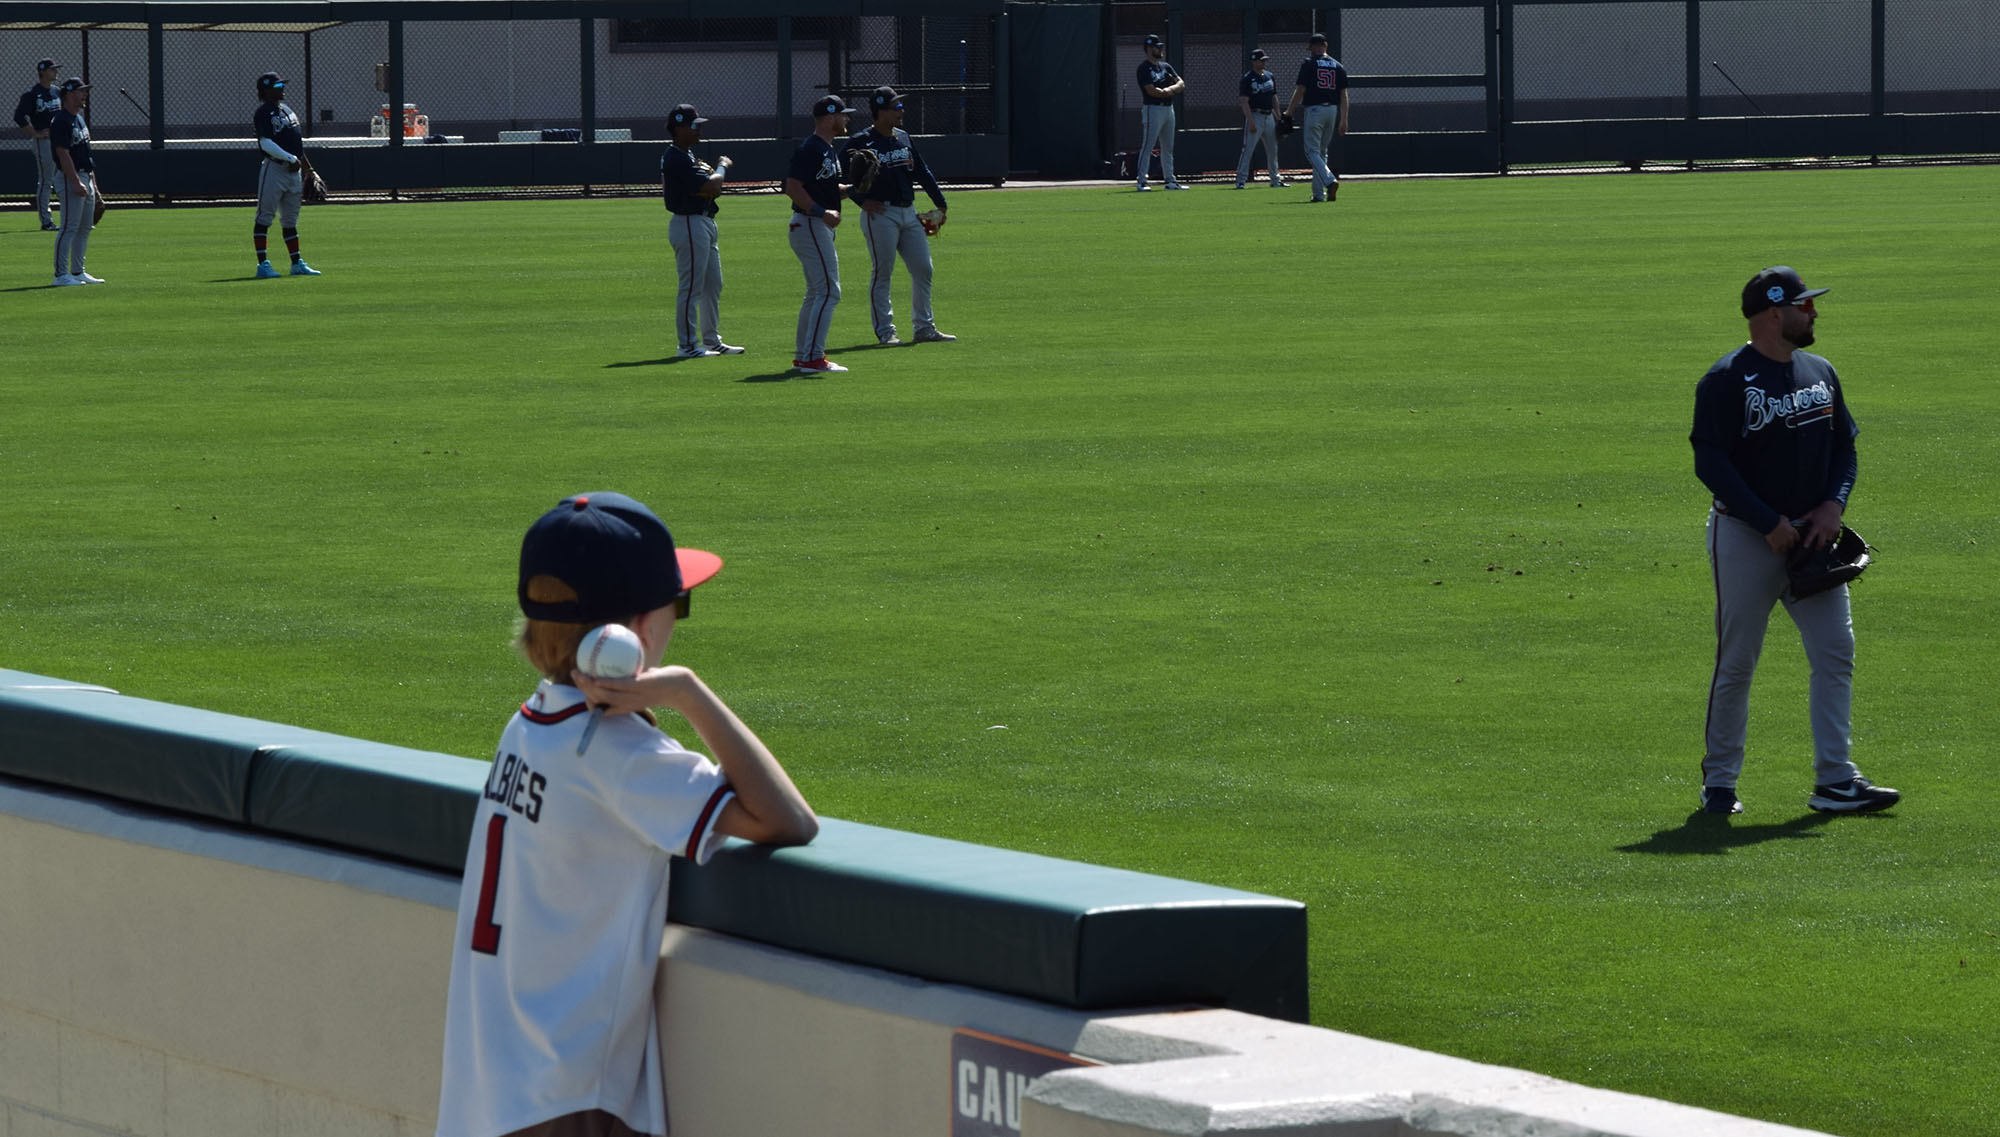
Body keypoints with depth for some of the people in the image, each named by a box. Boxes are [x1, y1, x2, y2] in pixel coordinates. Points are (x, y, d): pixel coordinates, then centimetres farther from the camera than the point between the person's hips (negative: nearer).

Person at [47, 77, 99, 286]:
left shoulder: (79, 119, 17)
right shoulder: (61, 121, -14)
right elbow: (64, 154, -20)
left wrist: (93, 182, 21)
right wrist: (76, 183, -24)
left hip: (86, 177, 10)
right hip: (72, 177, -10)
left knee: (85, 228, 12)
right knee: (70, 227, -11)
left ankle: (78, 272, 18)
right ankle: (61, 275, -10)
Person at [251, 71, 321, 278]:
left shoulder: (286, 110, 17)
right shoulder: (263, 113, -10)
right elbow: (266, 144, -20)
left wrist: (306, 165, 24)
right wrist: (292, 159, -21)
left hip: (294, 170, 8)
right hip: (274, 168, -8)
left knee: (291, 220, 14)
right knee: (264, 218, -6)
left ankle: (297, 263, 19)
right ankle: (263, 264, -8)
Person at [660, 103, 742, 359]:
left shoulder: (687, 156, 16)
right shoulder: (677, 160, -18)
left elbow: (713, 189, 16)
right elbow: (712, 187, -23)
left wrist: (709, 173, -6)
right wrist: (722, 167, -4)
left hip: (704, 223, 11)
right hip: (689, 224, -11)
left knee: (713, 286, 16)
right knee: (690, 287, -6)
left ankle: (712, 340, 24)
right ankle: (688, 345, -3)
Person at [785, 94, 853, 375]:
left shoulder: (828, 150, 16)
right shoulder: (810, 149, -16)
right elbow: (793, 187, -22)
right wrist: (821, 212, -27)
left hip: (820, 228, 11)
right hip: (809, 225, -11)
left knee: (816, 294, 15)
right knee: (829, 292, -13)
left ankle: (802, 356, 19)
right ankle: (812, 358, -15)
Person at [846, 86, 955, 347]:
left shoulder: (904, 139, 14)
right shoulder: (861, 142, -6)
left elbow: (923, 173, 17)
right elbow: (844, 176, -7)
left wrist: (941, 204, 15)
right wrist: (862, 201, -16)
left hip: (908, 213, 7)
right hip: (881, 214, -7)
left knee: (923, 270, 6)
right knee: (882, 273, -4)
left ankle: (925, 328, 14)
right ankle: (885, 331, 1)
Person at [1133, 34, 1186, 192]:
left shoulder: (1165, 66, 15)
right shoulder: (1144, 68, -8)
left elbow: (1181, 84, 8)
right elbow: (1151, 91, -18)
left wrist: (1168, 89, -12)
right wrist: (1168, 92, -5)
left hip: (1168, 108, 8)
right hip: (1152, 109, -8)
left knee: (1168, 147, 12)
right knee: (1147, 146, -10)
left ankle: (1170, 180, 17)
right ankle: (1141, 182, -11)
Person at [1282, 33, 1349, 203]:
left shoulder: (1309, 64, -5)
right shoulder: (1337, 66, 10)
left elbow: (1300, 90, -8)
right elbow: (1343, 95, 8)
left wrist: (1288, 112, 2)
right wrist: (1344, 120, 10)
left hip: (1314, 109, -5)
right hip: (1332, 111, 5)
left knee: (1312, 151, -4)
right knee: (1322, 152, 14)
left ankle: (1330, 180, -28)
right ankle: (1319, 193, 13)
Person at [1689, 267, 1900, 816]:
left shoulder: (1820, 374, 11)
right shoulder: (1725, 381, -10)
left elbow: (1844, 447, 17)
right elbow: (1711, 462, -15)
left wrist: (1833, 505, -2)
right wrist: (1770, 523, -18)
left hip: (1812, 536, 6)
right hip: (1745, 536, -6)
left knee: (1836, 652, -2)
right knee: (1736, 661, -1)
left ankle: (1835, 782, 0)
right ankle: (1719, 782, 11)